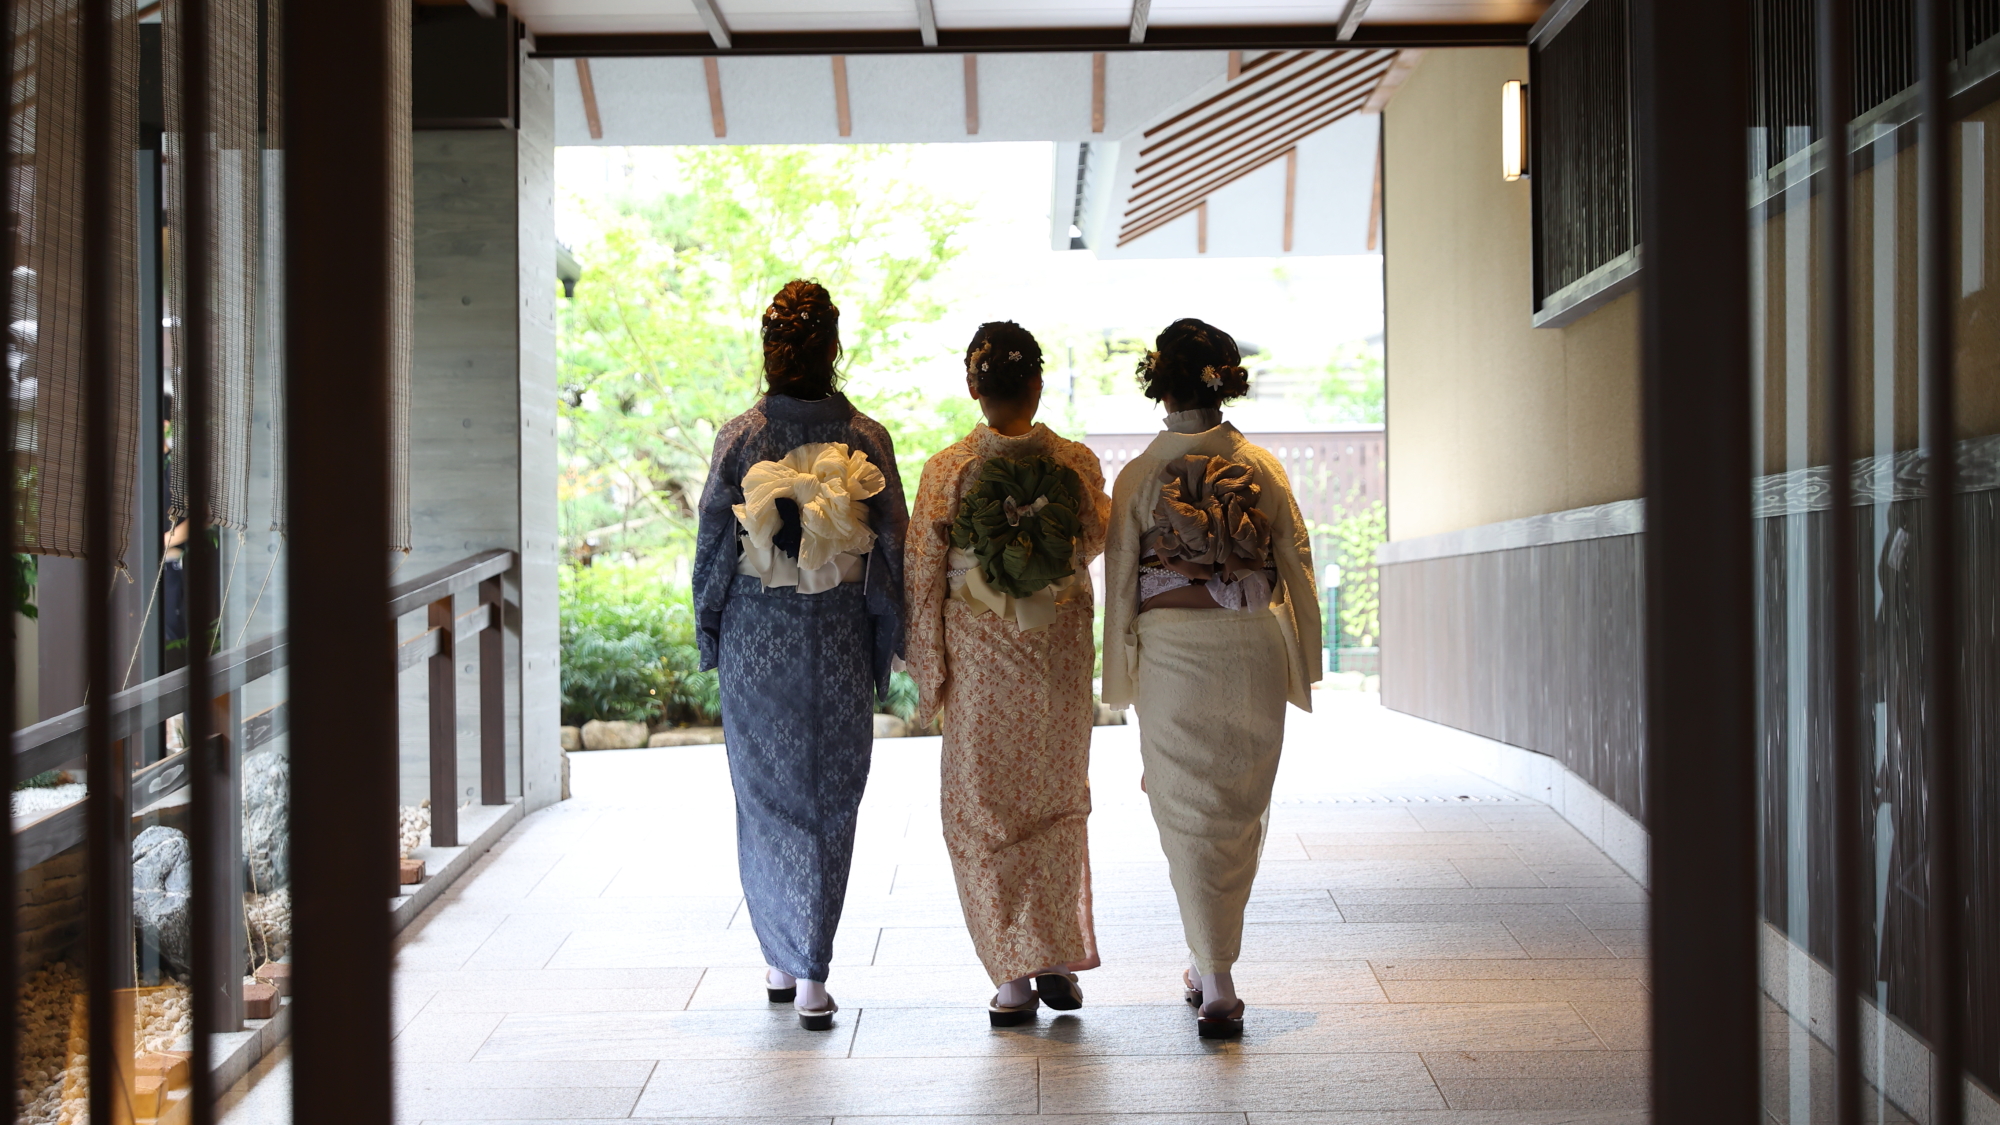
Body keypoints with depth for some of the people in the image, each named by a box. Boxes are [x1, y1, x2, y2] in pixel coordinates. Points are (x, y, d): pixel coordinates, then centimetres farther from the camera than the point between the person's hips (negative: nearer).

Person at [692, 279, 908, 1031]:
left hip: (757, 638, 0)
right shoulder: (867, 439, -6)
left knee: (766, 798, 13)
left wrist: (708, 633, 10)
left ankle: (780, 962, 21)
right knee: (829, 801, 6)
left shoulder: (739, 438, -7)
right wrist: (884, 652, 7)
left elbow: (713, 543, -2)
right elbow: (891, 549, -3)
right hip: (839, 643, 0)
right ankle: (811, 974, 2)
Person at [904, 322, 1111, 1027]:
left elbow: (925, 576, -7)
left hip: (983, 657, -2)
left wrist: (929, 674, 2)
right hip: (1062, 650, 2)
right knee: (1059, 802, 16)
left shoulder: (947, 470, -10)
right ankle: (1061, 963, 18)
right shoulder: (1078, 464, -6)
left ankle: (1018, 974, 4)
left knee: (985, 810, 8)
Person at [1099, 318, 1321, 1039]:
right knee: (1242, 815, 16)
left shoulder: (1140, 475, -4)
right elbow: (1297, 567, 4)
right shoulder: (1262, 468, 2)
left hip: (1173, 651, -2)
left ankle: (1216, 985, -3)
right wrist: (1300, 669, 12)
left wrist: (1121, 680, 7)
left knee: (1190, 817, 2)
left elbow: (1120, 582, -2)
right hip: (1254, 651, 3)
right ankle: (1213, 965, 29)